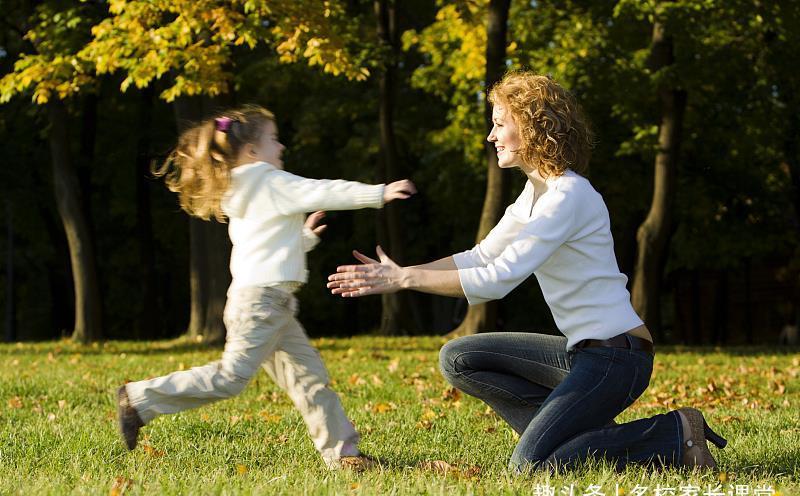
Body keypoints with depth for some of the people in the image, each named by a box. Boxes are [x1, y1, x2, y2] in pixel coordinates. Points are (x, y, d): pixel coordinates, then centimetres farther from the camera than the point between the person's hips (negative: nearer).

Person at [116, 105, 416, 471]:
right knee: (231, 377, -9)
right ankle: (141, 400, -2)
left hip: (271, 303, 10)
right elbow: (323, 193, -14)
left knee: (309, 377, 7)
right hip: (261, 299, -10)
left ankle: (340, 453, 6)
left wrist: (304, 237, 29)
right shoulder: (272, 183, -8)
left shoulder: (239, 195, 20)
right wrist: (378, 193, -13)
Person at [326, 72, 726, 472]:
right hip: (581, 350, 10)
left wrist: (406, 279, -17)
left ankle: (675, 435, -5)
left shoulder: (568, 195, -18)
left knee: (528, 467, -16)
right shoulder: (535, 191, 12)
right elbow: (481, 258, 12)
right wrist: (398, 274, 1)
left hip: (616, 356, -10)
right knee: (458, 359, 8)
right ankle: (566, 430, 3)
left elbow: (498, 279, -22)